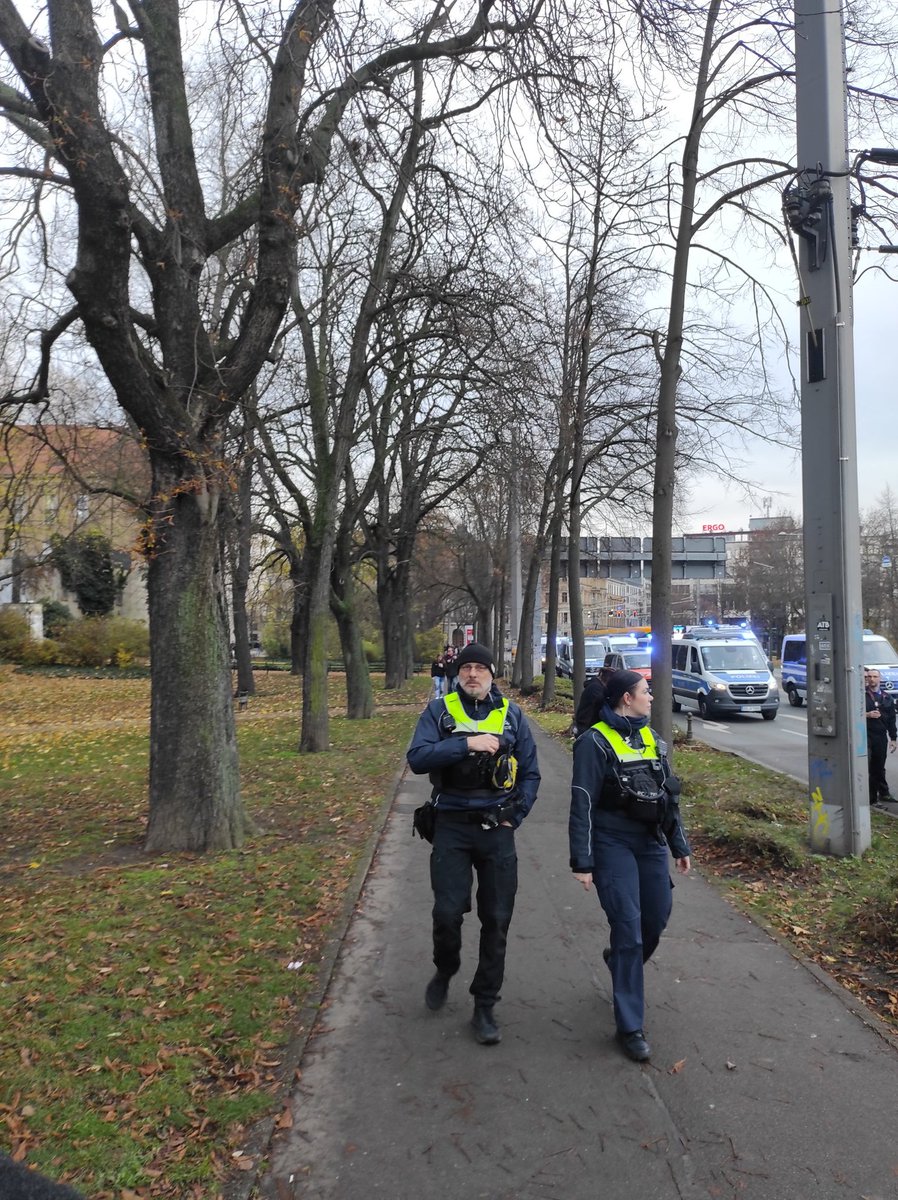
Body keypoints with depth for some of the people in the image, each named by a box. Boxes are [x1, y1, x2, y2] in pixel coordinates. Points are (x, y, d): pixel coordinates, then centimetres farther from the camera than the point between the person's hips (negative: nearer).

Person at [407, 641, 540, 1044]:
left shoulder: (511, 714, 5)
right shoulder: (439, 711, 0)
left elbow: (530, 773, 10)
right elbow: (418, 758, -15)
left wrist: (514, 816, 0)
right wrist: (467, 743, -23)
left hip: (497, 829, 2)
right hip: (452, 826, -1)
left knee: (496, 920, 5)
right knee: (447, 912, -5)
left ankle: (485, 1007, 21)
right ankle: (445, 972, 29)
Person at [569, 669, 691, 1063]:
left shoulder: (652, 738, 10)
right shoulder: (595, 741, -11)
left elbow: (669, 795, 18)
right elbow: (583, 805, -12)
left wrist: (679, 845, 18)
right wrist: (582, 861, -13)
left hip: (652, 842, 7)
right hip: (614, 843, -7)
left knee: (657, 918, 12)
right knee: (630, 929, -8)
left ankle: (620, 962, 44)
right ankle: (630, 1026, 4)